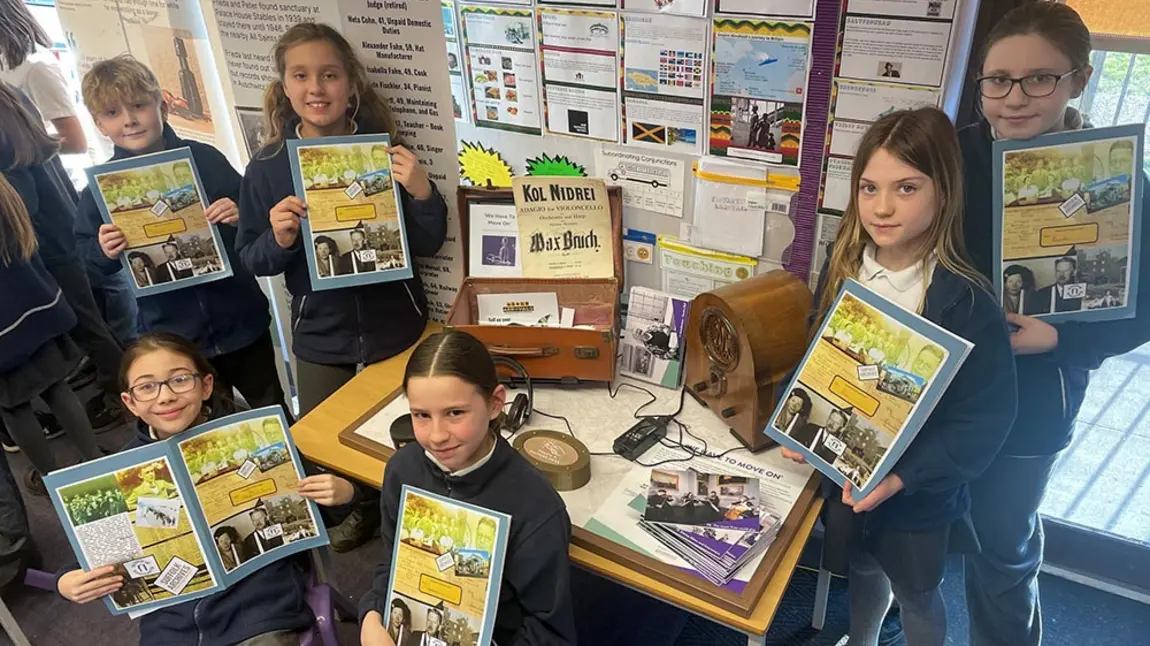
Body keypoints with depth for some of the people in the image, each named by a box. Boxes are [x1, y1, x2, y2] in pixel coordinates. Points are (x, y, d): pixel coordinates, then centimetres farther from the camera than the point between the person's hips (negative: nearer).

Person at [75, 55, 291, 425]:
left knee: (274, 415, 15)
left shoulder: (203, 159, -7)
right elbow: (85, 250, 3)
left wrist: (239, 216, -21)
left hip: (240, 319, 0)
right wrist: (105, 251, -18)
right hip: (173, 335, 1)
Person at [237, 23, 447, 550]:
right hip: (321, 338, 2)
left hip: (395, 328, -1)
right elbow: (251, 260, 1)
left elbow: (428, 245, -6)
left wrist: (422, 193, -24)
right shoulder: (267, 168, -7)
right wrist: (279, 238, -20)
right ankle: (362, 508, 47)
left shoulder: (383, 151, -10)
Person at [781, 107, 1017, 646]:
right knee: (863, 569, 28)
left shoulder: (965, 303, -24)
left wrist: (901, 477, -26)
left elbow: (985, 419, -19)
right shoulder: (842, 270, -9)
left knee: (916, 595, 21)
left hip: (919, 494, -4)